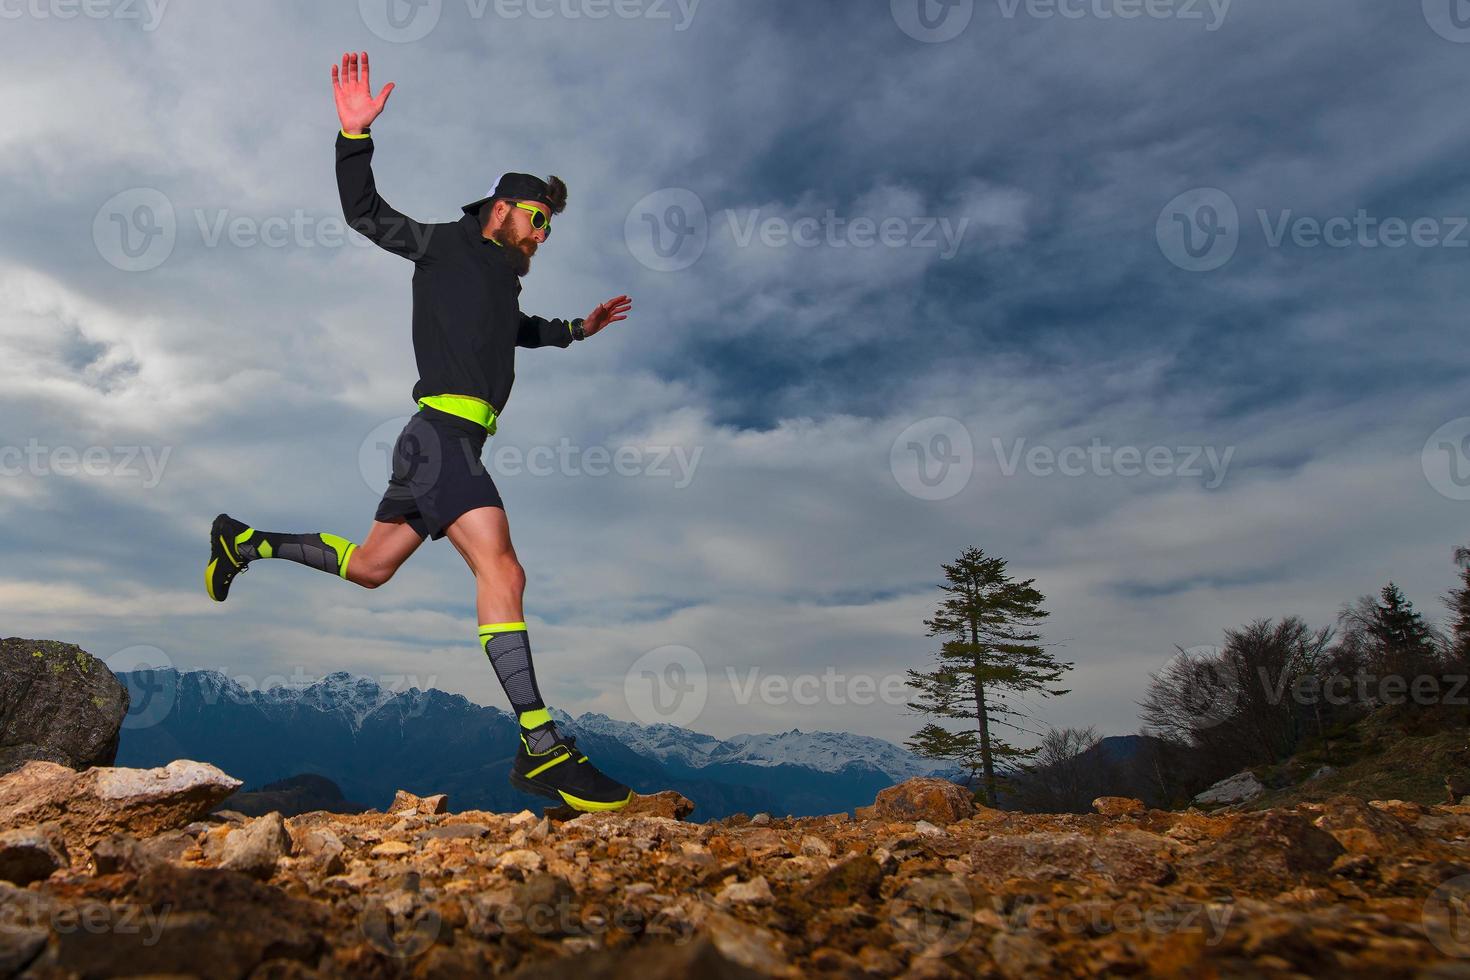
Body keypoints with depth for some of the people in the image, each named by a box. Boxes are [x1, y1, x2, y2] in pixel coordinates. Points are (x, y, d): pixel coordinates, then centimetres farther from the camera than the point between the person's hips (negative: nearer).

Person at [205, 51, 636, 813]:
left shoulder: (501, 283, 28)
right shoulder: (449, 244, 6)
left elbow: (519, 330, 48)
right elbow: (365, 214, 3)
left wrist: (578, 329, 43)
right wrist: (355, 134, -10)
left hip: (453, 444, 10)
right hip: (442, 432, -10)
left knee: (368, 566, 16)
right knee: (501, 570, -21)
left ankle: (243, 542, 34)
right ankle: (541, 747, -25)